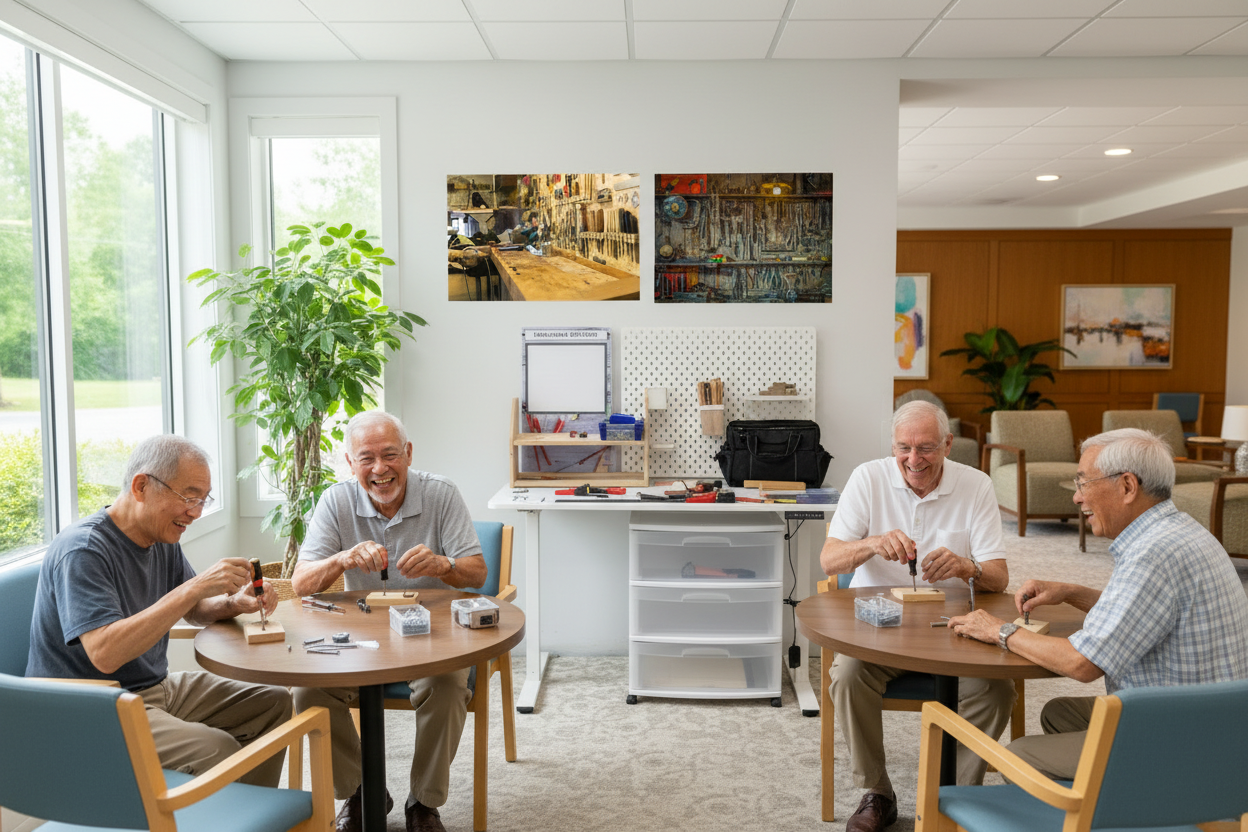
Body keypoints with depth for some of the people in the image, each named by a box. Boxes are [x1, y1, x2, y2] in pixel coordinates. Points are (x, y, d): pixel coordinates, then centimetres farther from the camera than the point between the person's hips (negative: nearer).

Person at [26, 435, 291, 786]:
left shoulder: (163, 540, 6)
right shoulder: (82, 550, -21)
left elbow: (193, 610, 19)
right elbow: (105, 653, -33)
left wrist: (235, 603, -5)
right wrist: (194, 587, -34)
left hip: (157, 688, 9)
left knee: (274, 703, 5)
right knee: (217, 749, -28)